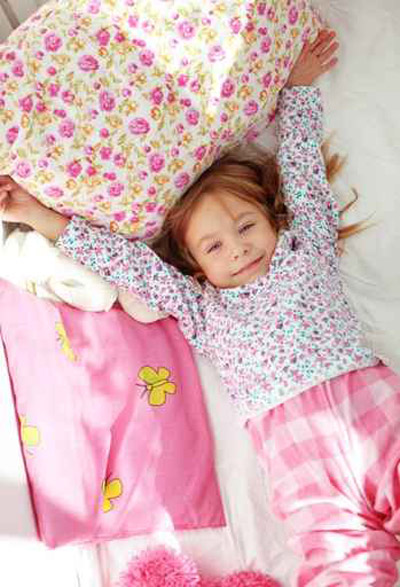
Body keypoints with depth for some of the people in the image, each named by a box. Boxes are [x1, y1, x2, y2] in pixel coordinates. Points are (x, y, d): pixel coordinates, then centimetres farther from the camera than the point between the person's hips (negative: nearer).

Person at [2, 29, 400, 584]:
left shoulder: (306, 247, 18)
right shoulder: (202, 308, 16)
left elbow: (301, 169, 23)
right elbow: (127, 260, 15)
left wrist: (297, 88, 29)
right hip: (294, 435, 0)